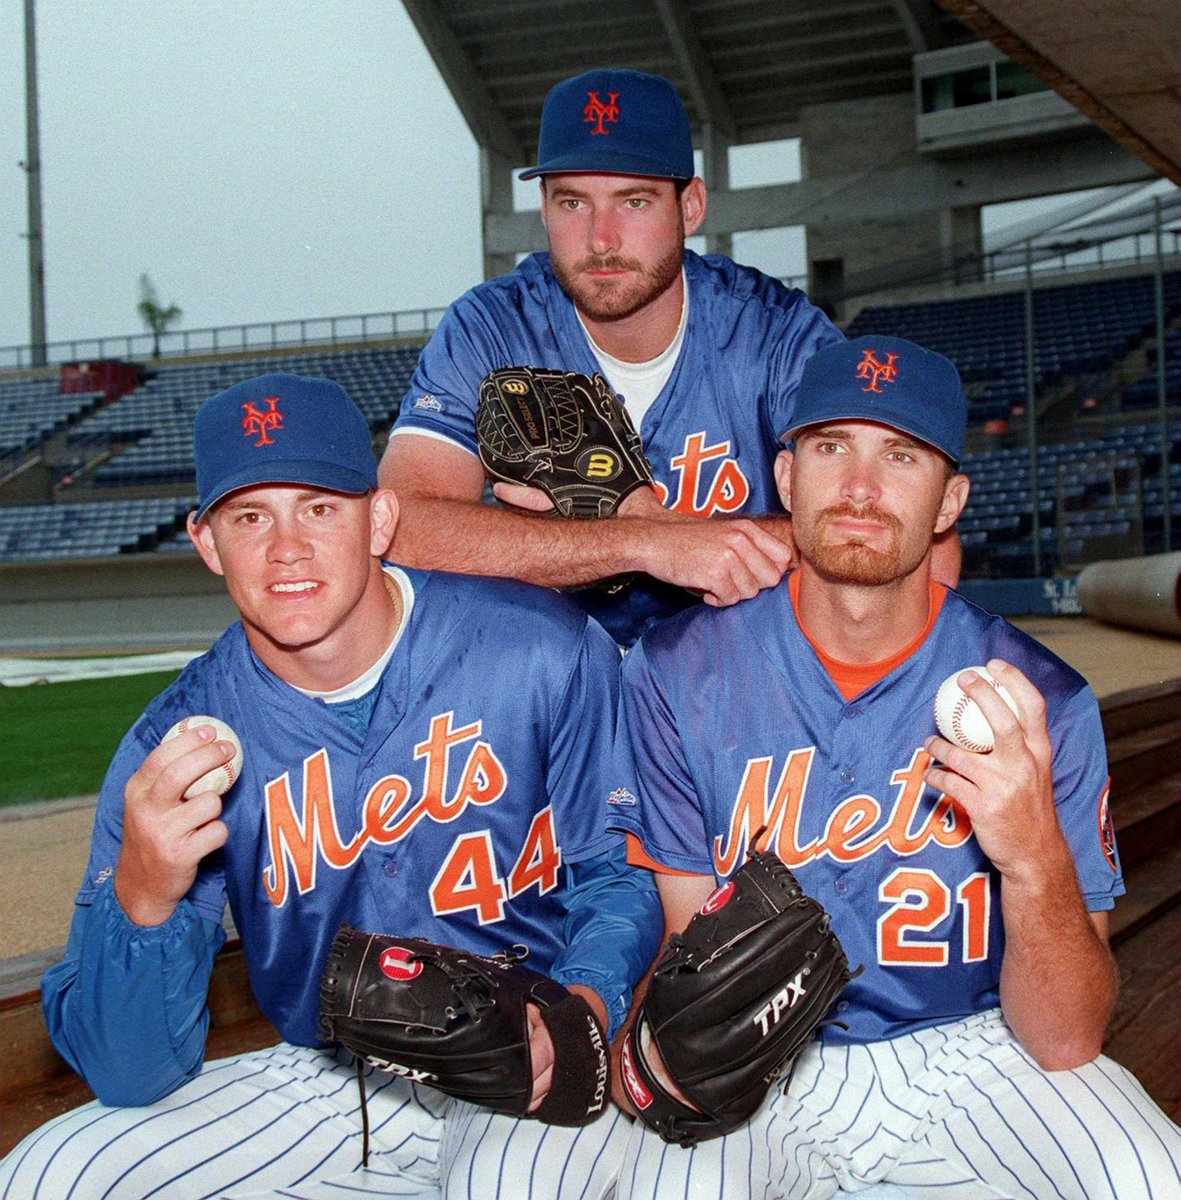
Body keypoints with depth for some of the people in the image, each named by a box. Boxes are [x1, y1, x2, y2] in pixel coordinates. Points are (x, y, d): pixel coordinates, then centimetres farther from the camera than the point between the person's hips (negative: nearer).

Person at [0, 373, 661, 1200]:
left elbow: (620, 869, 1)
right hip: (328, 1084, 5)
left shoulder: (542, 651, -12)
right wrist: (143, 897, -30)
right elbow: (130, 1076, -10)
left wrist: (582, 1007, -20)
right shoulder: (172, 746, -7)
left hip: (541, 1071, -4)